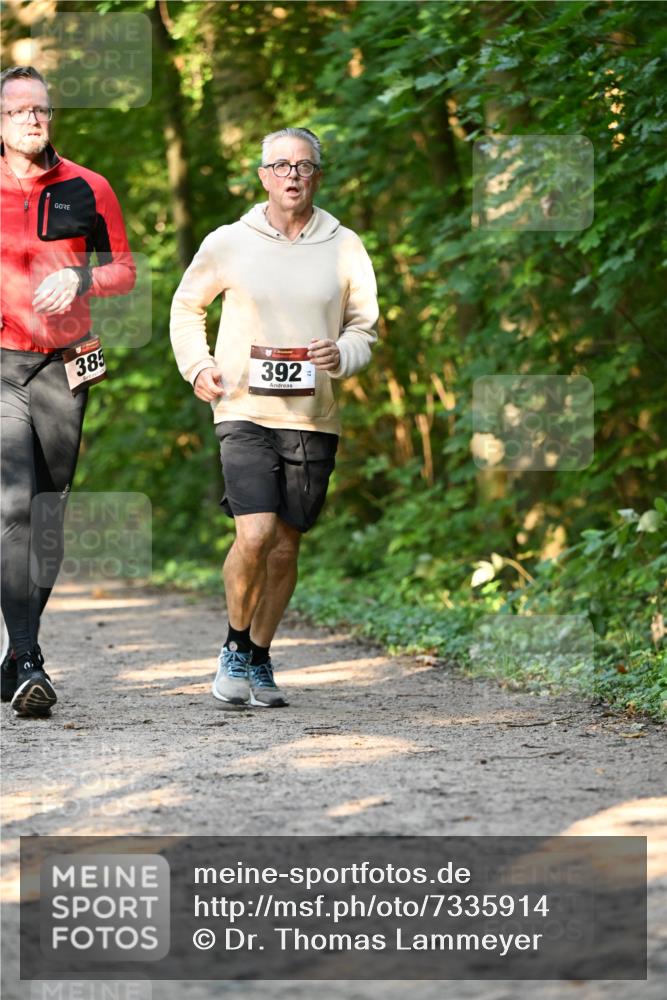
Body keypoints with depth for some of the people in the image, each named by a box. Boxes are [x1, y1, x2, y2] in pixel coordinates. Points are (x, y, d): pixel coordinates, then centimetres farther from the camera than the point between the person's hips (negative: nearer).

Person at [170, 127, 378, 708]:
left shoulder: (345, 248, 5)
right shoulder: (228, 244, 2)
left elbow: (364, 327, 13)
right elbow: (187, 306, 17)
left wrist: (342, 356, -8)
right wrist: (197, 366, 3)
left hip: (314, 418, 2)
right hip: (245, 412, -2)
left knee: (286, 544, 8)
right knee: (254, 535, -17)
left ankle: (260, 659, 25)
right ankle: (236, 646, 6)